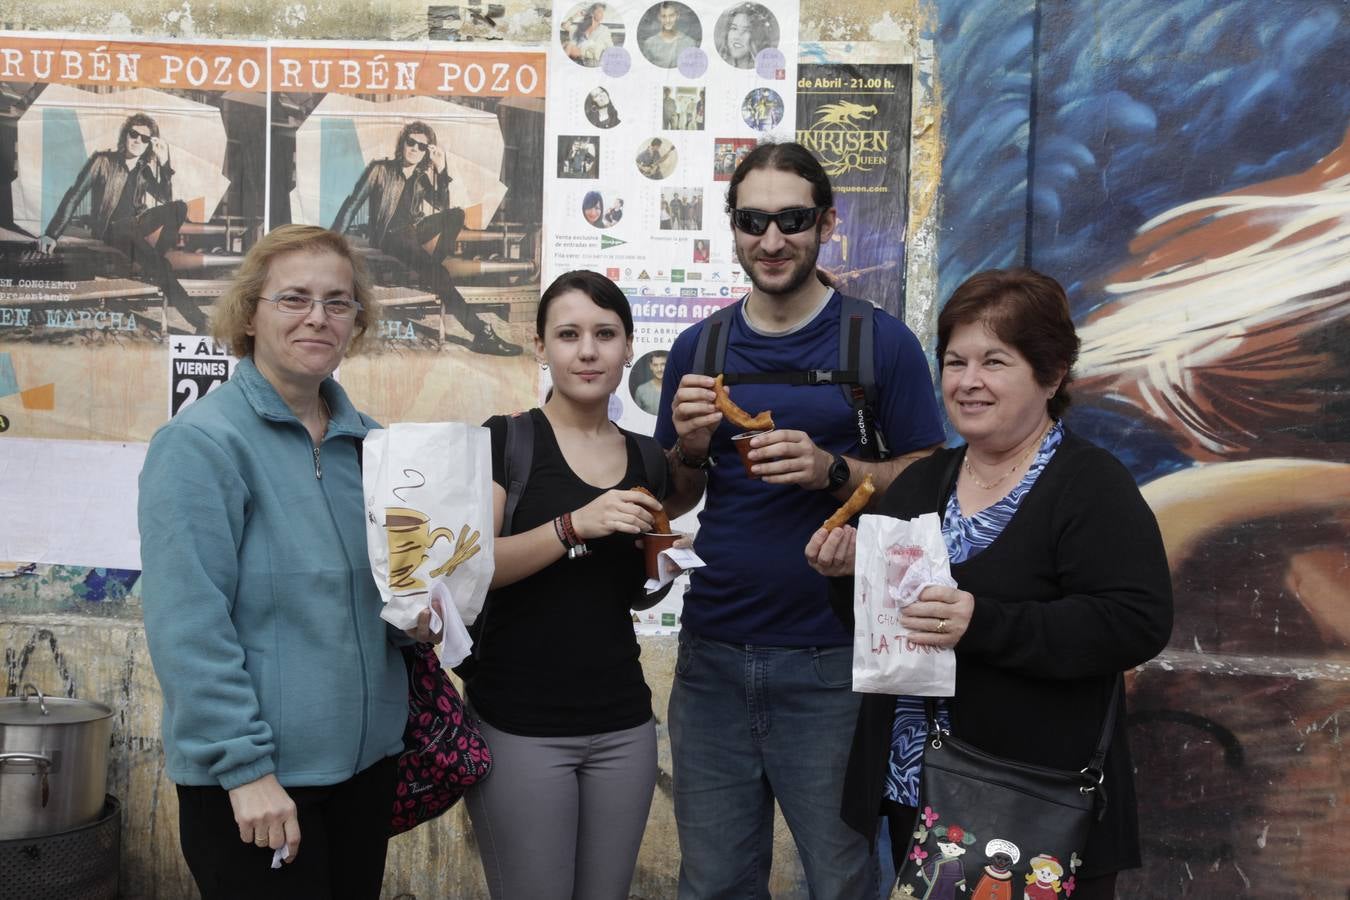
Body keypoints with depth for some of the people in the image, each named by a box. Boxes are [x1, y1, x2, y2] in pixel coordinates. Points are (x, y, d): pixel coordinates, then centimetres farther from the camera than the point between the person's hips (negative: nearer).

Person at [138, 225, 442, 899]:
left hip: (367, 760, 7)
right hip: (252, 779, -6)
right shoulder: (199, 442, -13)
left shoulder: (367, 442, 7)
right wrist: (245, 766, -20)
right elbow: (187, 627, -19)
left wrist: (416, 616, -3)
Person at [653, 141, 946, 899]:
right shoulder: (698, 347, 6)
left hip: (829, 662, -3)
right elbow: (672, 503, 12)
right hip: (712, 653, 3)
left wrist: (834, 472, -19)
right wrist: (690, 450, -10)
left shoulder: (882, 342, -5)